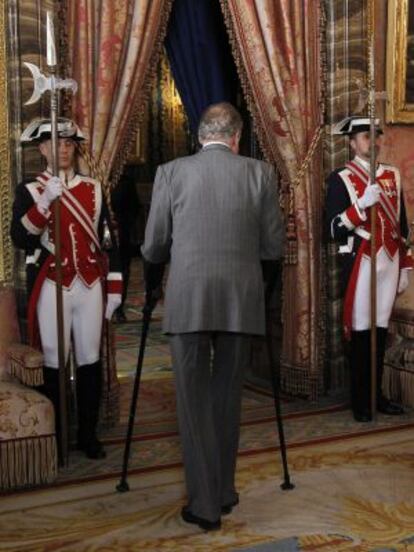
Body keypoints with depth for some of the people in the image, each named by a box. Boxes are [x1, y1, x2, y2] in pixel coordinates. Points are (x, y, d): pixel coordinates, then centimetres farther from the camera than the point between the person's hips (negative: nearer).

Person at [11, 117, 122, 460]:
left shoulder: (94, 189, 10)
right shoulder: (30, 191, 2)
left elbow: (109, 242, 10)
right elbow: (20, 240, -12)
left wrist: (114, 288, 6)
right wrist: (45, 202, -22)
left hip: (90, 287, 3)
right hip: (51, 288, -2)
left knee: (91, 362, 6)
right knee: (53, 364, 2)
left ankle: (88, 435, 18)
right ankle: (53, 438, 15)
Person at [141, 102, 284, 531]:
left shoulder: (170, 173, 2)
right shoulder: (260, 173, 4)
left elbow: (154, 245, 6)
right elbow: (273, 246, 6)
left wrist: (152, 289, 23)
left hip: (186, 301, -1)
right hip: (242, 301, 2)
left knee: (194, 401, 5)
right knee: (227, 398, 14)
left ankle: (204, 504, 7)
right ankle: (224, 493, 24)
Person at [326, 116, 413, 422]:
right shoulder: (341, 178, -3)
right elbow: (335, 229, -9)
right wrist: (362, 204, -22)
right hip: (360, 262, -4)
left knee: (381, 328, 9)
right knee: (360, 331, 1)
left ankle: (377, 394, 19)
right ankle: (361, 400, 11)